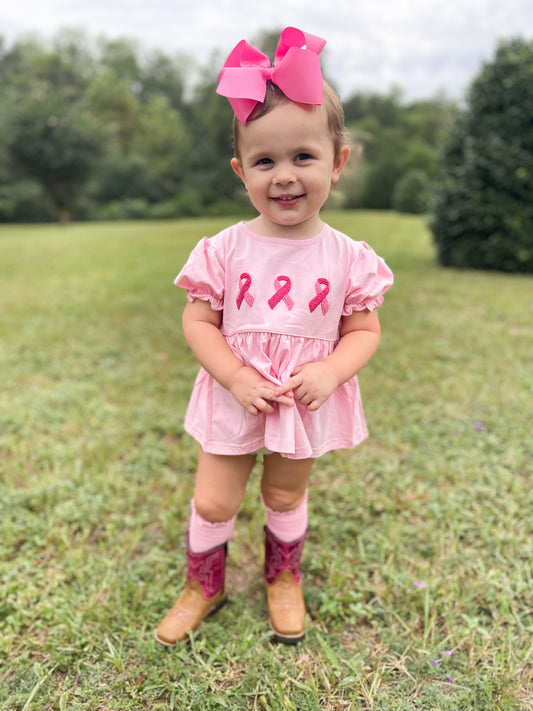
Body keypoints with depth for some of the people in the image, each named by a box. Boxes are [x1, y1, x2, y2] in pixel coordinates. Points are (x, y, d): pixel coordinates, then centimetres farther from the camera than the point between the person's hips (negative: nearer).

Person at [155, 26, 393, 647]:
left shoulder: (347, 258, -10)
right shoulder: (225, 250, -12)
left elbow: (363, 330, -3)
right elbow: (198, 322, -8)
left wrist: (329, 372, -21)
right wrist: (236, 376, -20)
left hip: (309, 404, 1)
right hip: (234, 400, 0)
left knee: (286, 496, 21)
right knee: (213, 502, 12)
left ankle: (283, 580, 50)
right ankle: (203, 586, 42)